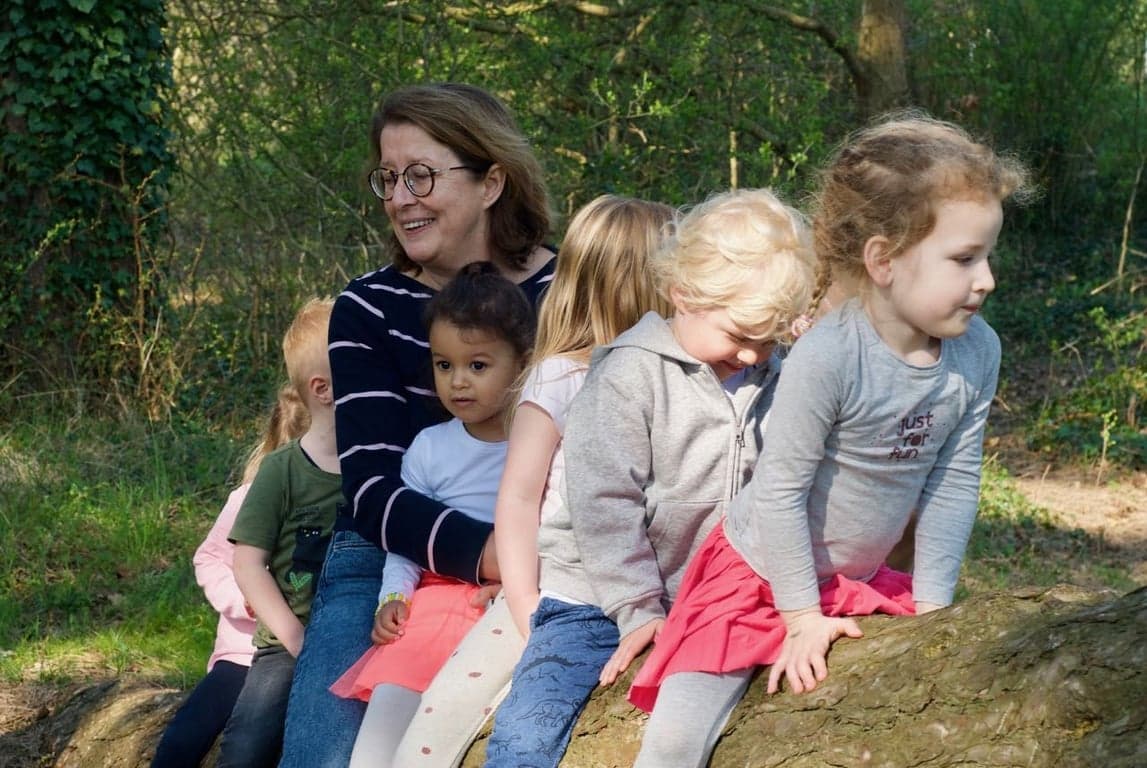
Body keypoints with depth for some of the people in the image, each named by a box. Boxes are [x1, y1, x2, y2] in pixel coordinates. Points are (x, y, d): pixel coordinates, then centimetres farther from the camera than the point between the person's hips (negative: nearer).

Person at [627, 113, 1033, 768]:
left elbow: (954, 482, -3)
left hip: (862, 579, 6)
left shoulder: (977, 352, -11)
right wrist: (803, 616, -15)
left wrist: (932, 605, -3)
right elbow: (781, 492, -22)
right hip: (761, 575, -6)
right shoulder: (828, 357, -29)